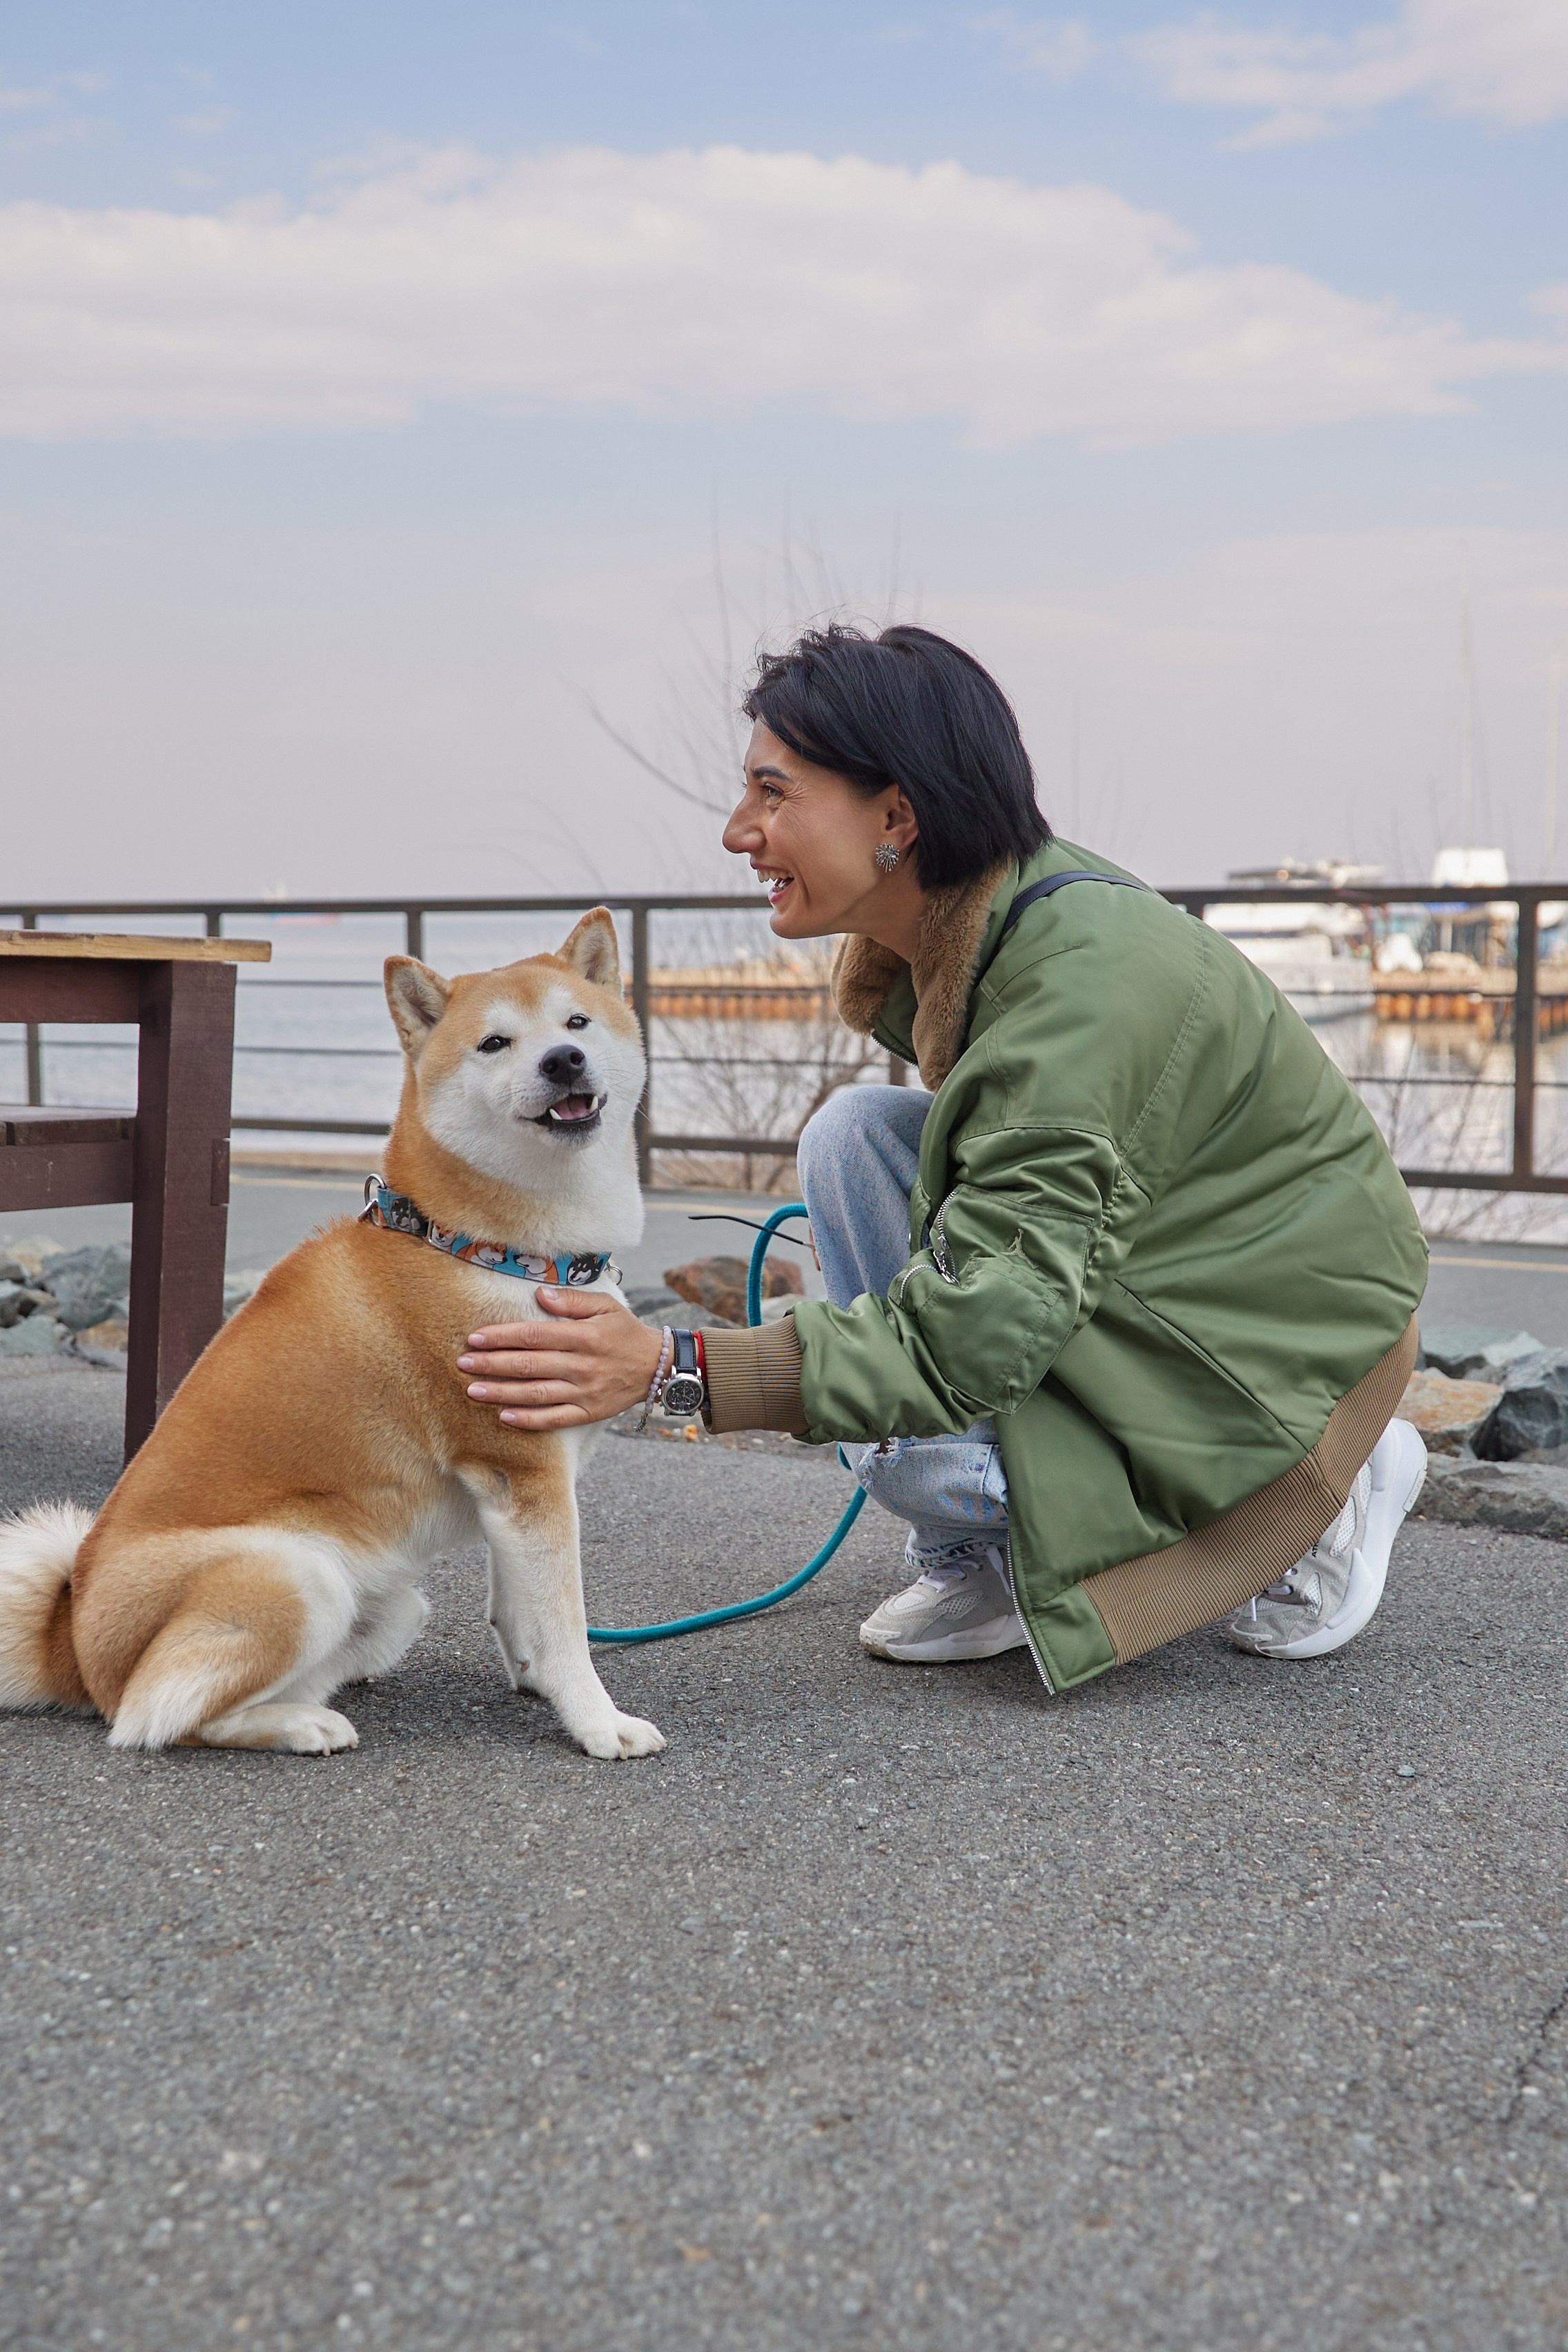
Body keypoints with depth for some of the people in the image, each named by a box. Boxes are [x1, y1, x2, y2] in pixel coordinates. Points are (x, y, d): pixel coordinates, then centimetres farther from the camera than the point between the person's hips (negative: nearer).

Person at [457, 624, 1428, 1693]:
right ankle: (979, 1567, 0)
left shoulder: (1086, 983, -33)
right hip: (1141, 1264, 8)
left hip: (1296, 1317, -8)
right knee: (855, 1130, -7)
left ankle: (1330, 1490, -1)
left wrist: (672, 1368, -41)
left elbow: (983, 1325, -37)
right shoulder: (947, 925, -6)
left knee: (918, 1451, -24)